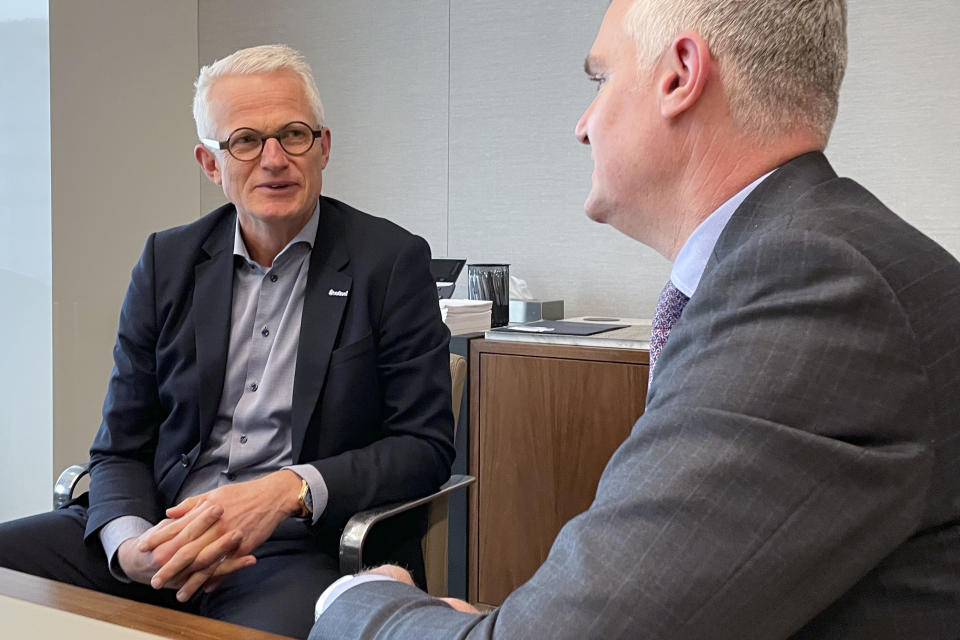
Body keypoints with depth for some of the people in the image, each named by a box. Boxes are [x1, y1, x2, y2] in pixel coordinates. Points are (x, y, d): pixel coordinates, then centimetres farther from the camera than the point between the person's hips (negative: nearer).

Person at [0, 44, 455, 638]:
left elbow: (426, 445, -4)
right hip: (166, 529, 4)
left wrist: (289, 490, -19)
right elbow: (121, 448, 9)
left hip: (304, 545, -3)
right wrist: (130, 546, -13)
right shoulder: (166, 262, 9)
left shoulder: (394, 261, -1)